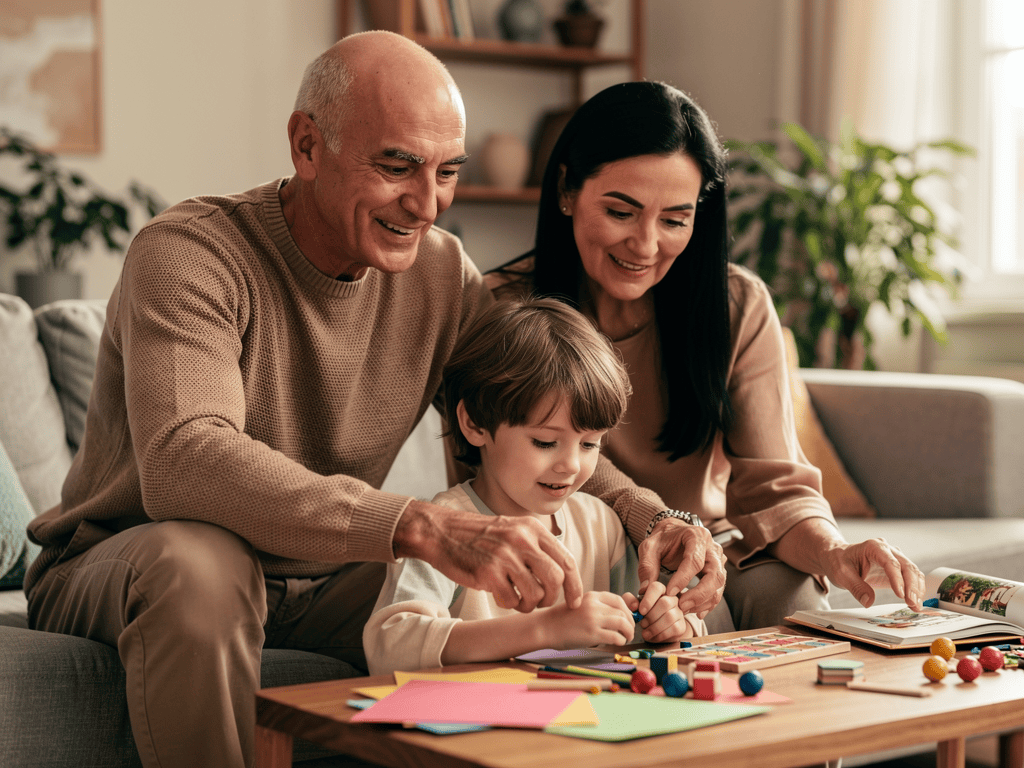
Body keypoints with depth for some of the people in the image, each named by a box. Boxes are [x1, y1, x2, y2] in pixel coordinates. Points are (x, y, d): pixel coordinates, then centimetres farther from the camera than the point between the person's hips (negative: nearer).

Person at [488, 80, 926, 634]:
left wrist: (830, 552, -33)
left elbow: (773, 488, -8)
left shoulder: (739, 306, -6)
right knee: (702, 621, -33)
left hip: (712, 547, 3)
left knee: (796, 600, -28)